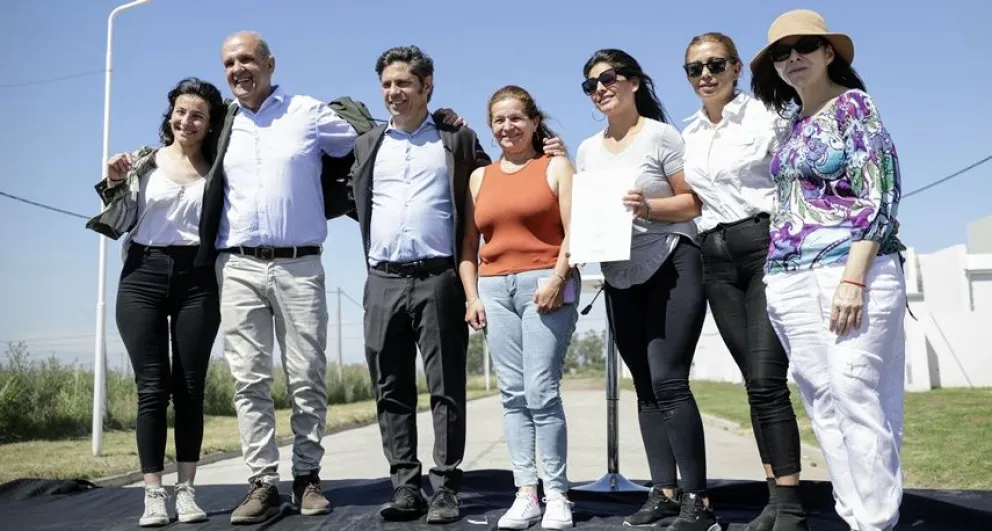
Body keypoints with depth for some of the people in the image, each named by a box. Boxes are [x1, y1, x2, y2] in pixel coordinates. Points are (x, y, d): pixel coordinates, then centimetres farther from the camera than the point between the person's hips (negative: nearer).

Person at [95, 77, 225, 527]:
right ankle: (153, 495, 4)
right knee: (152, 389, -2)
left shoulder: (217, 171, 9)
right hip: (143, 277, 0)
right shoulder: (143, 160, 7)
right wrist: (114, 183, -4)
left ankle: (186, 491, 10)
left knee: (190, 389, 2)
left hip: (196, 281, 1)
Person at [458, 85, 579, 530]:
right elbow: (469, 245, 15)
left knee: (541, 391, -8)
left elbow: (575, 231, -3)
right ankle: (525, 494, 6)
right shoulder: (479, 177, 18)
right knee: (512, 394, 2)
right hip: (494, 289, 4)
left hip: (545, 285, -4)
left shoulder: (556, 166, 7)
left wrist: (557, 279, -15)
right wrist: (472, 296, 5)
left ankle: (557, 495, 1)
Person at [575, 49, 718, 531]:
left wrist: (649, 207, -23)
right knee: (644, 386, 8)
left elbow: (695, 202, -8)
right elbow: (582, 211, 17)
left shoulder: (661, 135, -5)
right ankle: (664, 491, 15)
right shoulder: (587, 150, 12)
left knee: (668, 381, -14)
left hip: (671, 270, -6)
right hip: (620, 279, 7)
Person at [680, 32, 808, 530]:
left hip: (765, 247, -5)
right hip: (716, 259, 5)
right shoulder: (687, 137, 14)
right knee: (755, 382, 7)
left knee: (767, 381, -12)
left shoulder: (766, 115, -2)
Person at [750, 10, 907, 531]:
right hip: (791, 279, 7)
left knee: (857, 399, -7)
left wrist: (854, 277, -18)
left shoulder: (853, 104, 0)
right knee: (823, 403, 6)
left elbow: (879, 194, -10)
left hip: (848, 270, -7)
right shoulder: (793, 120, 18)